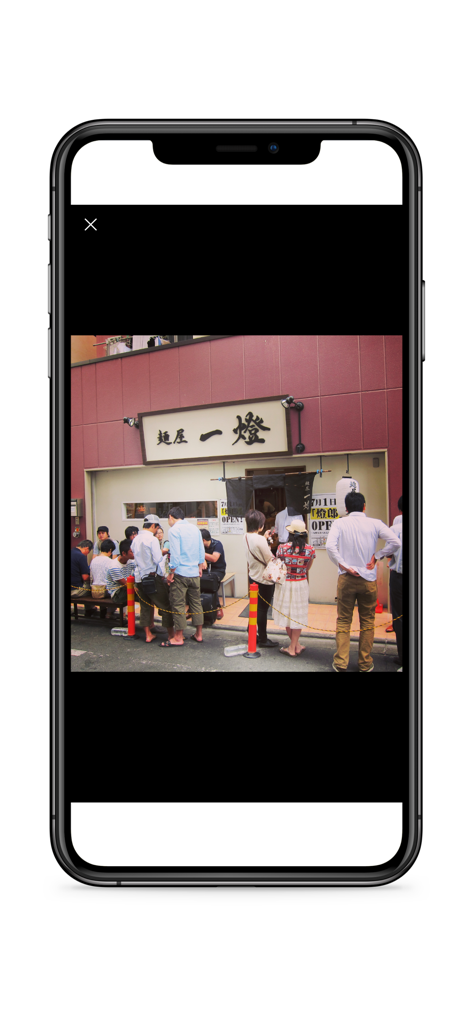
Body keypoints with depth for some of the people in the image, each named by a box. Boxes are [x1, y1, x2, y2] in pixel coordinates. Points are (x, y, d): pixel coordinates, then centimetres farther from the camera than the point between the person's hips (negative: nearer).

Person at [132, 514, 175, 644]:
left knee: (145, 606, 14)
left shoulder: (135, 540, 9)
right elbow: (158, 559, -18)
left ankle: (148, 634, 17)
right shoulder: (152, 539, -14)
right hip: (153, 577, -7)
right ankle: (171, 634, 7)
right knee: (165, 606, 3)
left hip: (139, 577, 7)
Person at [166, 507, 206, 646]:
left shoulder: (174, 530, -10)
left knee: (178, 605, -1)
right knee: (196, 603, 13)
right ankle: (198, 635, 19)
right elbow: (201, 552, 13)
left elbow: (175, 554, -16)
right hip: (195, 573, 7)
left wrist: (171, 573, -10)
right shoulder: (195, 528, 11)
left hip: (181, 573, -7)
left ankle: (178, 638, 3)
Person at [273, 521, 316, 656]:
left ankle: (296, 645, 20)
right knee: (298, 616, 11)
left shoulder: (282, 548, -14)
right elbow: (307, 569, 5)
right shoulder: (310, 550, -9)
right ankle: (293, 647, 15)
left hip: (285, 584, -1)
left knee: (286, 613, 13)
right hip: (301, 584, 1)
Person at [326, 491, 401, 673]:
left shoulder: (339, 523, -3)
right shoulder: (375, 524, -2)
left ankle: (341, 663, 7)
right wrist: (376, 556, -3)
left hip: (346, 578, 0)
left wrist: (343, 565, -9)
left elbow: (330, 546, -17)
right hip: (369, 579, 0)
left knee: (343, 621, 9)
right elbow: (395, 542, -12)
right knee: (367, 622, 11)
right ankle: (365, 664, 16)